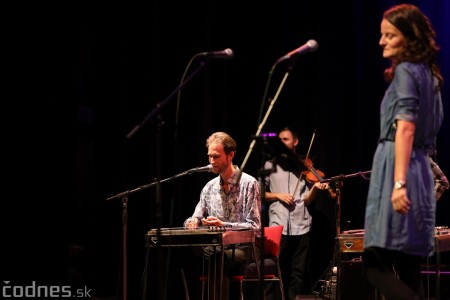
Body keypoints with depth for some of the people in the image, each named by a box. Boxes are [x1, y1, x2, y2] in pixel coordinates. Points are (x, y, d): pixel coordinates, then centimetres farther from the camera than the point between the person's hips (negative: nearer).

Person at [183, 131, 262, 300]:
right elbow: (196, 217, 19)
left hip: (243, 248, -5)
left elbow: (254, 227, -10)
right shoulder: (209, 187, 13)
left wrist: (223, 224, -22)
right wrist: (193, 221, -7)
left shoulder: (249, 184, -5)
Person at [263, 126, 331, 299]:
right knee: (279, 270, 1)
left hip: (301, 225, 0)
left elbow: (306, 200, 10)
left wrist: (315, 188, -9)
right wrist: (278, 195, -6)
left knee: (298, 272, -2)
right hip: (278, 225, 0)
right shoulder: (270, 165, 12)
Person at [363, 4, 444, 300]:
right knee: (408, 270, 7)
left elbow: (405, 128, -19)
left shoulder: (404, 70, -7)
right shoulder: (428, 73, 19)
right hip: (421, 172, 9)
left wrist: (399, 183, -27)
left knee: (377, 266, -8)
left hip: (398, 169, -9)